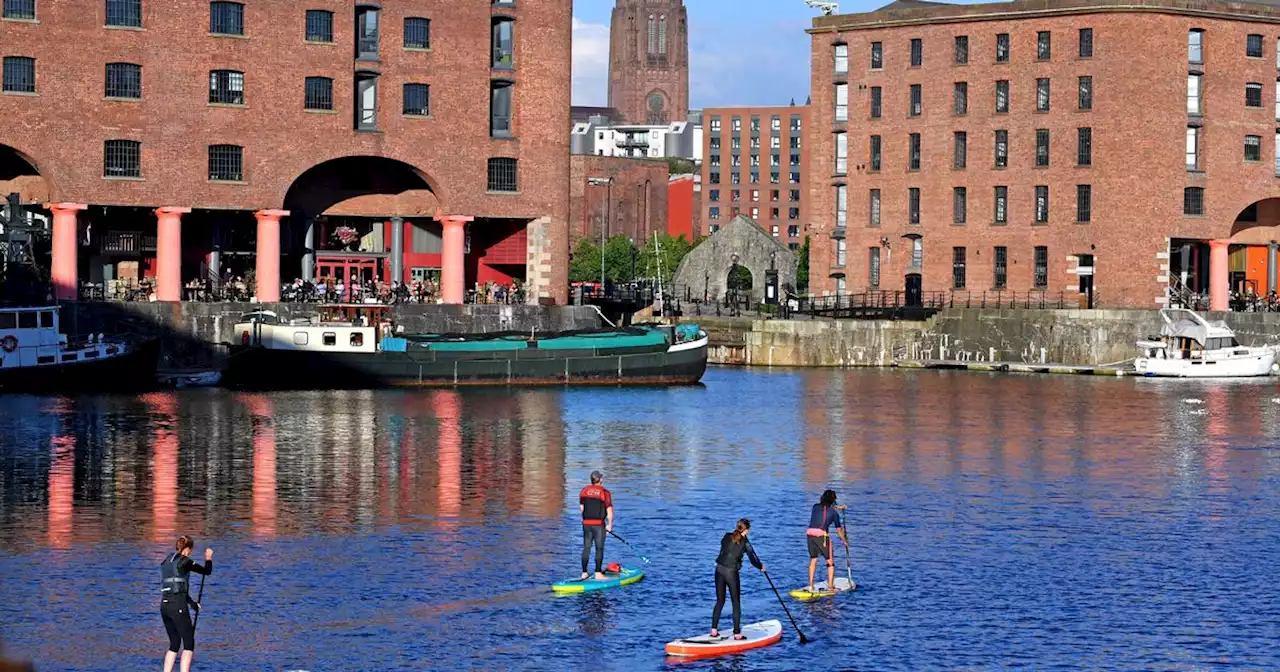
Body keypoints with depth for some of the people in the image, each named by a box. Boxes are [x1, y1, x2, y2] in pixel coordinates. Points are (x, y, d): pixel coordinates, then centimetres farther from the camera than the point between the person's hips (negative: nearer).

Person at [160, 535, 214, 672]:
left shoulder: (166, 562, 18)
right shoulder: (185, 561, -7)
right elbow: (207, 571, 3)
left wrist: (192, 603, 34)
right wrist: (208, 558, 24)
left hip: (164, 605, 8)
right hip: (178, 606, -8)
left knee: (174, 644, 17)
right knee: (189, 644, -4)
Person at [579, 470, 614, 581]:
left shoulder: (584, 491, 4)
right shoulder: (604, 492, -10)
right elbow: (609, 510, -12)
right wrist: (609, 525, 0)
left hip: (586, 523, 5)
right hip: (599, 524, -5)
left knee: (586, 548, 11)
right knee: (599, 549, 2)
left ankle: (584, 573, 13)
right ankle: (598, 574, 1)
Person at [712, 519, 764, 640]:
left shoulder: (727, 537, 3)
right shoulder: (744, 543, -8)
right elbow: (753, 559, -4)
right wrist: (761, 567, 16)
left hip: (719, 570, 4)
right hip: (731, 573, -4)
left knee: (719, 601, 16)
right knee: (736, 604, 6)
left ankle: (714, 630, 14)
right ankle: (737, 633, 5)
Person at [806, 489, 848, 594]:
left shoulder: (815, 507, 15)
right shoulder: (833, 512, 6)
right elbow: (839, 529, 15)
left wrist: (836, 507, 50)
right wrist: (845, 541, 30)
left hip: (810, 533, 4)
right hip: (822, 535, -4)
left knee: (813, 559, 21)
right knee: (830, 562, 11)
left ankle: (810, 586, 17)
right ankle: (830, 586, 9)